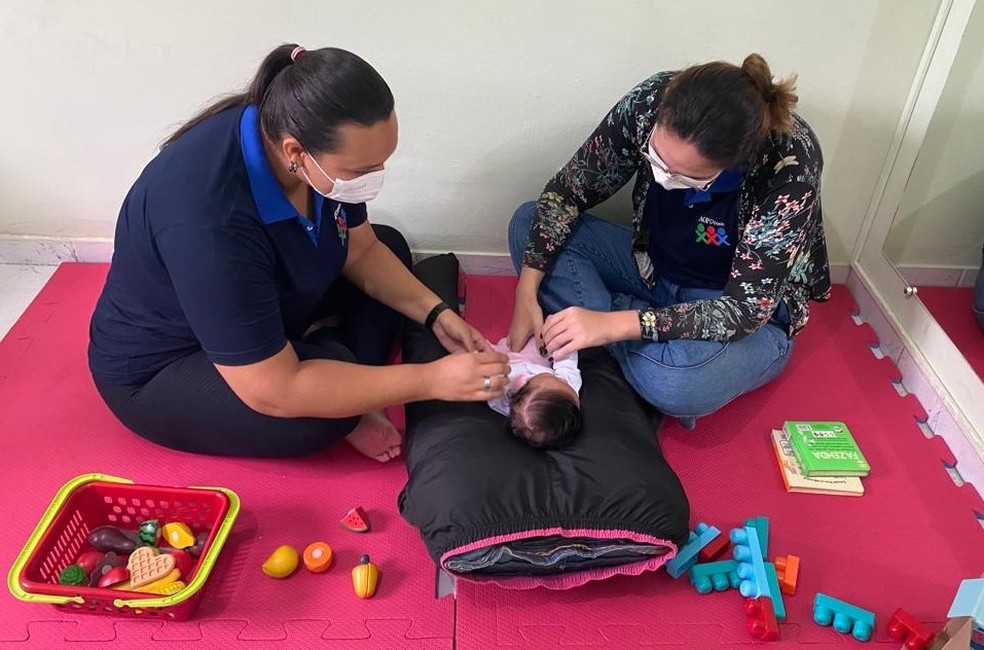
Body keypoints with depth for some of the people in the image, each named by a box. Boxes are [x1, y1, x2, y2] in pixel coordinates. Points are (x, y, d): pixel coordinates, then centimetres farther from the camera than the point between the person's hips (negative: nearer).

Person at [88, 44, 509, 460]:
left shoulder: (320, 142, -17)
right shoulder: (209, 219, -40)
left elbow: (361, 251, 0)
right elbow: (274, 392, -37)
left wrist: (435, 314, -12)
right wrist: (432, 380, -34)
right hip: (158, 368, -8)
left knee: (390, 245, 5)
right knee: (326, 395, -34)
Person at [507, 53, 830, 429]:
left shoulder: (790, 163, -32)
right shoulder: (653, 101, -23)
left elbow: (744, 310, -30)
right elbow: (568, 191, -12)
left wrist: (611, 324, -38)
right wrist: (527, 294, -21)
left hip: (751, 317, -5)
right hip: (654, 269, 5)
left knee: (674, 384, -38)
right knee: (528, 222, -11)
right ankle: (644, 345, -14)